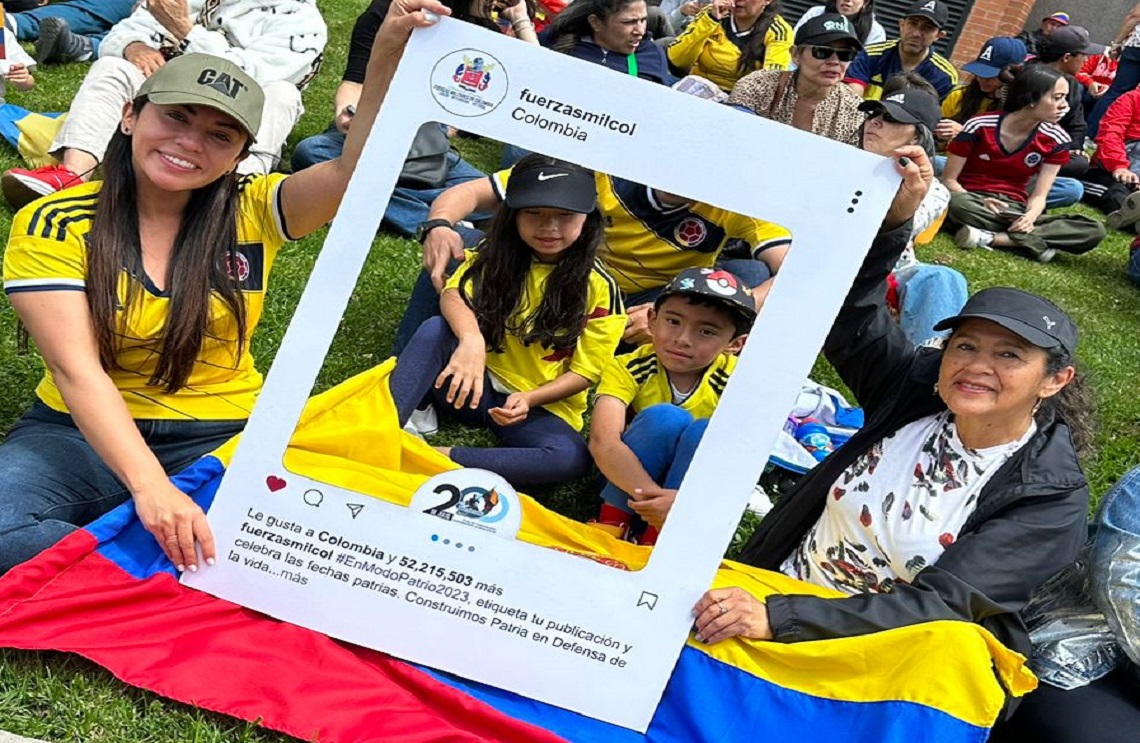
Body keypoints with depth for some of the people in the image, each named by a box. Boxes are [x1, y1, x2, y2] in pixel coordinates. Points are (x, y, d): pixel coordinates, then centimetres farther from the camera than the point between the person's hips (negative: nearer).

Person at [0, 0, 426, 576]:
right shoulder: (54, 224, -7)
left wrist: (386, 54, -32)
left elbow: (353, 172, -18)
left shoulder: (251, 213, 0)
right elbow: (76, 368, -17)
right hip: (82, 436, -1)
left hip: (220, 441, 1)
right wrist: (149, 486, -31)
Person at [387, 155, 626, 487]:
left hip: (542, 406, -2)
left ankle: (441, 459, -36)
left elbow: (585, 372, -6)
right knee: (435, 329, -27)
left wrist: (529, 398, -22)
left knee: (571, 458, -34)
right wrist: (471, 339, -39)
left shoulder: (598, 287, -6)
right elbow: (454, 293, -17)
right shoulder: (497, 254, 1)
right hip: (476, 385, 2)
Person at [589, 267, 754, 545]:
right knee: (664, 418, -30)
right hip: (627, 478, -1)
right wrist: (654, 496, -50)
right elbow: (603, 443, -35)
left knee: (705, 432, -30)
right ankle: (611, 522, -17)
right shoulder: (627, 369, -21)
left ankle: (656, 540, -22)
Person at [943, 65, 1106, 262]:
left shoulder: (1056, 140, -3)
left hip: (1014, 210, 4)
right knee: (958, 204, -42)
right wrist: (979, 205, -27)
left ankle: (989, 238, -30)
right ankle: (1034, 243, -27)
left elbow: (1039, 195, -3)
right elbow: (948, 180, -8)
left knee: (1094, 231, -20)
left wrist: (1030, 217, -27)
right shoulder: (979, 127, -12)